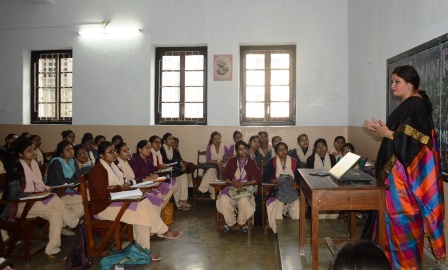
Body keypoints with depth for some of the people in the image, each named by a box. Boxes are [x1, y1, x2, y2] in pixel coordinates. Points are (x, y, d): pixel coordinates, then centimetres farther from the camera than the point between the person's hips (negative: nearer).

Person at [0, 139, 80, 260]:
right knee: (54, 201, -28)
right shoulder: (16, 169, -13)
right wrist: (37, 193, -22)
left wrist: (45, 188, -2)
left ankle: (52, 250, -22)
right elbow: (16, 194, -17)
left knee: (56, 213, -22)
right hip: (17, 205, -7)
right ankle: (77, 225, -12)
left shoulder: (34, 164, 10)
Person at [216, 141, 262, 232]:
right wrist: (232, 183, -13)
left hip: (246, 187, -1)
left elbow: (259, 178, -4)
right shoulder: (232, 161, 9)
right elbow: (225, 176, 8)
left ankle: (242, 222, -6)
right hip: (232, 187, 2)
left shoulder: (251, 162, 5)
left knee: (244, 200, -35)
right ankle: (230, 222, -8)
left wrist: (244, 184, -14)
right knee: (224, 199, -30)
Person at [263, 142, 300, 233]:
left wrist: (295, 182, -15)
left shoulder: (294, 161, 9)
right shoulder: (272, 162, 4)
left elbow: (299, 176, 7)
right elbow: (265, 177, 0)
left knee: (296, 204, -27)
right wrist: (273, 180, -21)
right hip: (277, 190, -1)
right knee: (277, 204, -31)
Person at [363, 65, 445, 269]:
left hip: (406, 172, -10)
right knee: (396, 217, 14)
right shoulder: (406, 106, 15)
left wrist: (387, 134, -18)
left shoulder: (416, 106, -14)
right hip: (397, 169, 10)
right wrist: (382, 130, 6)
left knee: (403, 218, -2)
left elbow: (412, 141, -22)